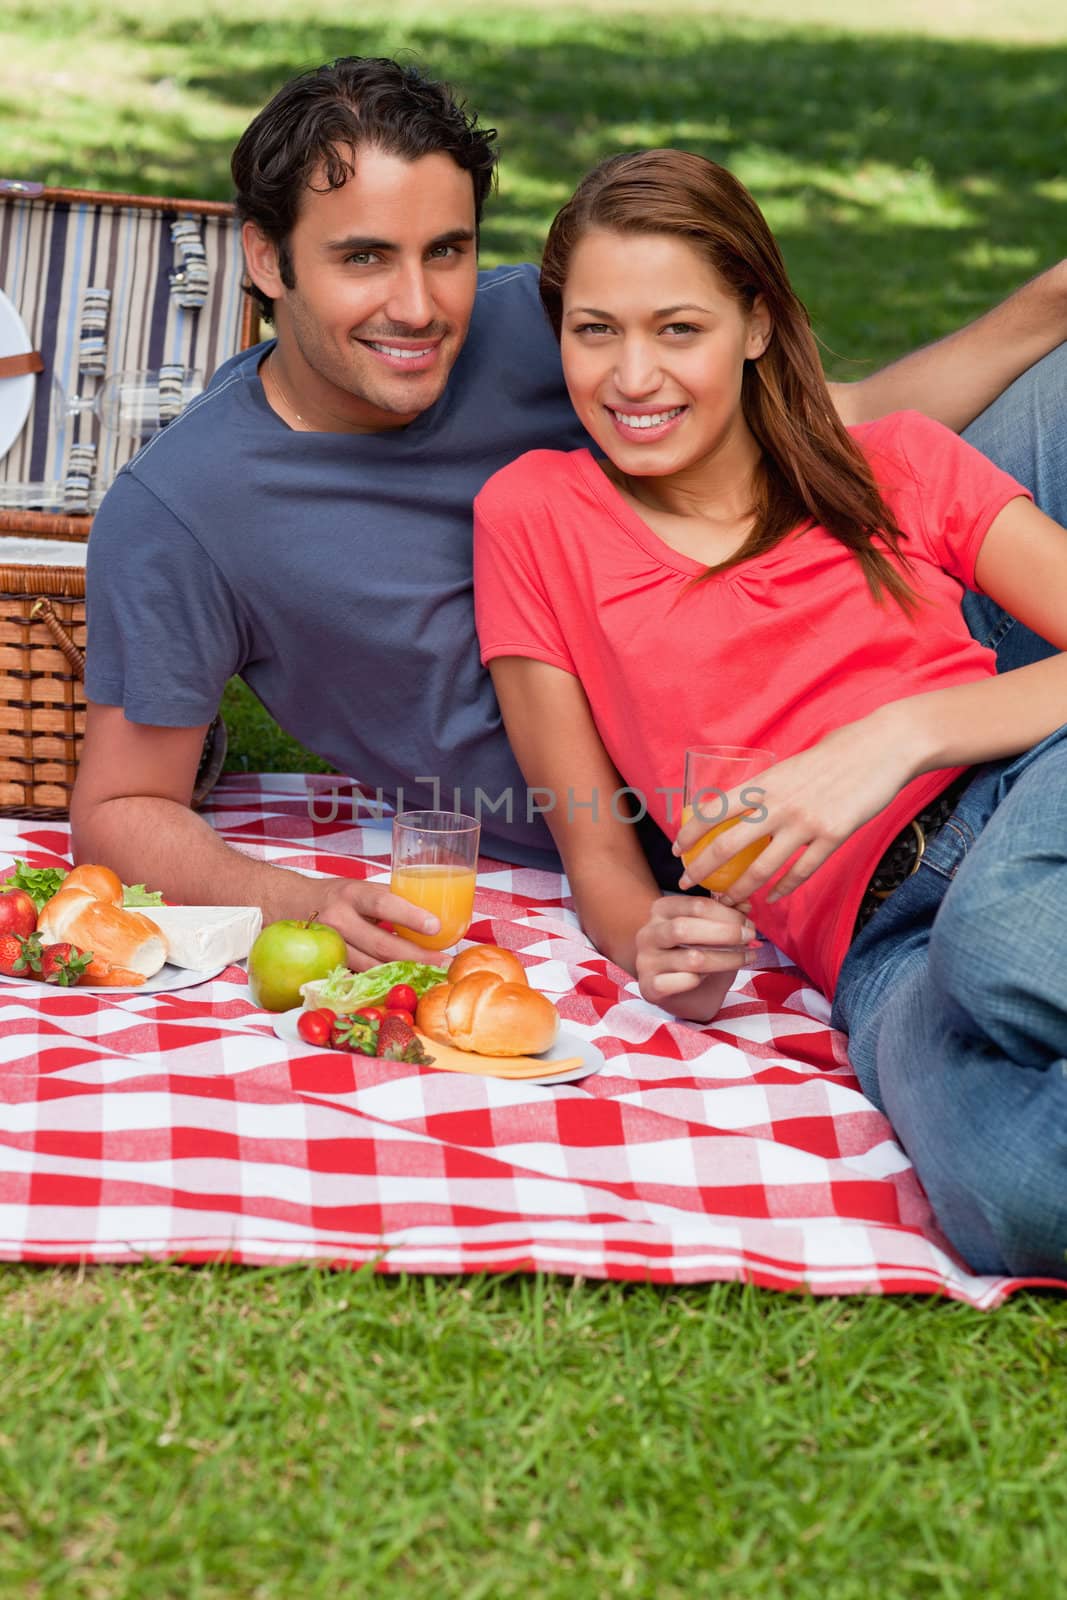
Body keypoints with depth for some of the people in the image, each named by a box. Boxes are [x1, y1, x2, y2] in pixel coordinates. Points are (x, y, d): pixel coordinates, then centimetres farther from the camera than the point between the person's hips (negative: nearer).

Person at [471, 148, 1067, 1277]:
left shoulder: (898, 463, 19)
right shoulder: (533, 516, 17)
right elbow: (594, 848, 17)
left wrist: (902, 731, -12)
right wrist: (650, 942, -6)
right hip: (878, 938, 0)